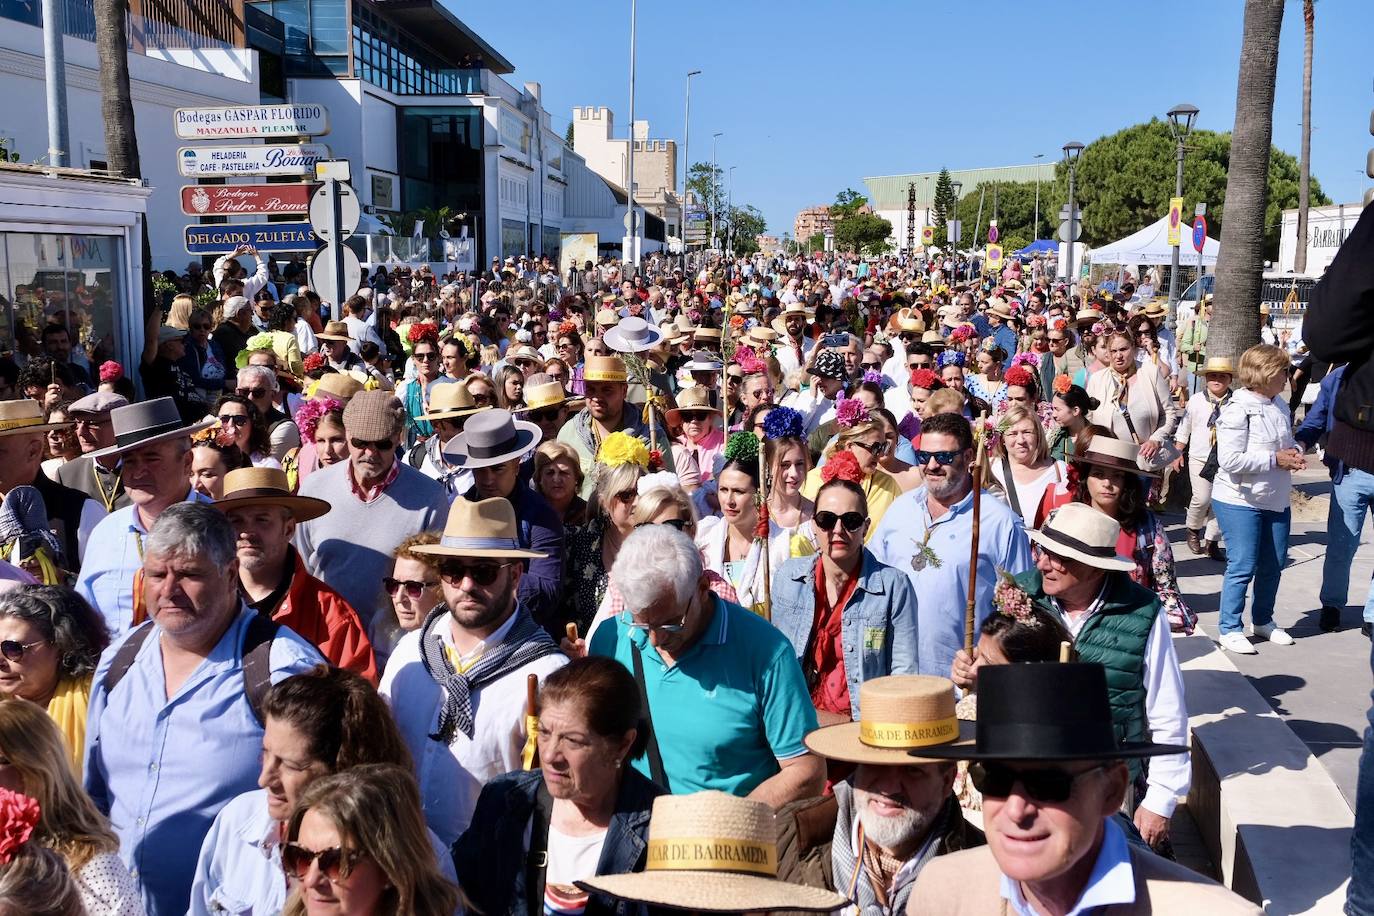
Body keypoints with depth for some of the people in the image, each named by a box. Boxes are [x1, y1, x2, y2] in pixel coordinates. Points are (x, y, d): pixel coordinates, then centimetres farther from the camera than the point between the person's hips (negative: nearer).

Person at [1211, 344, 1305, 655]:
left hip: (1276, 500, 8)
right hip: (1240, 501, -8)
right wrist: (1275, 459, -20)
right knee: (1242, 566, -5)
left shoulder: (1280, 406, 8)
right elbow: (1230, 460, -25)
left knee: (1274, 563, 14)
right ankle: (1230, 630, 7)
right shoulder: (1237, 410, -18)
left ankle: (1263, 620, 31)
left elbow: (1288, 441, 24)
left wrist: (1295, 452, 0)